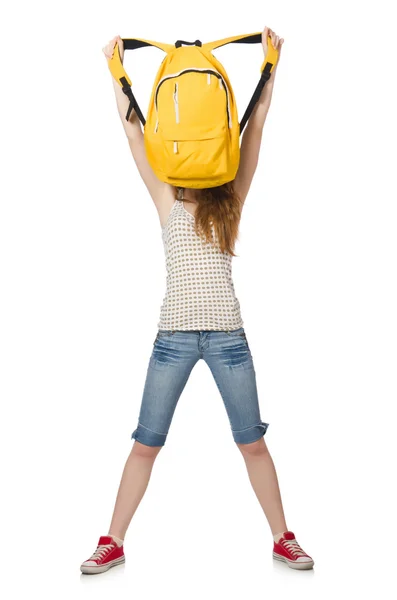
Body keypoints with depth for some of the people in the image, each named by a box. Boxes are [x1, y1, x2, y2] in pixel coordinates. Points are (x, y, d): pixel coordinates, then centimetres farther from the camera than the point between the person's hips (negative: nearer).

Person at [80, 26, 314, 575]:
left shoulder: (230, 202, 9)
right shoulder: (168, 203, 9)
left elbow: (255, 126, 7)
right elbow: (134, 133, 9)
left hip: (227, 335, 0)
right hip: (174, 334, 0)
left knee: (252, 442, 7)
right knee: (146, 443, 5)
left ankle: (283, 539, 21)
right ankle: (113, 543, 18)